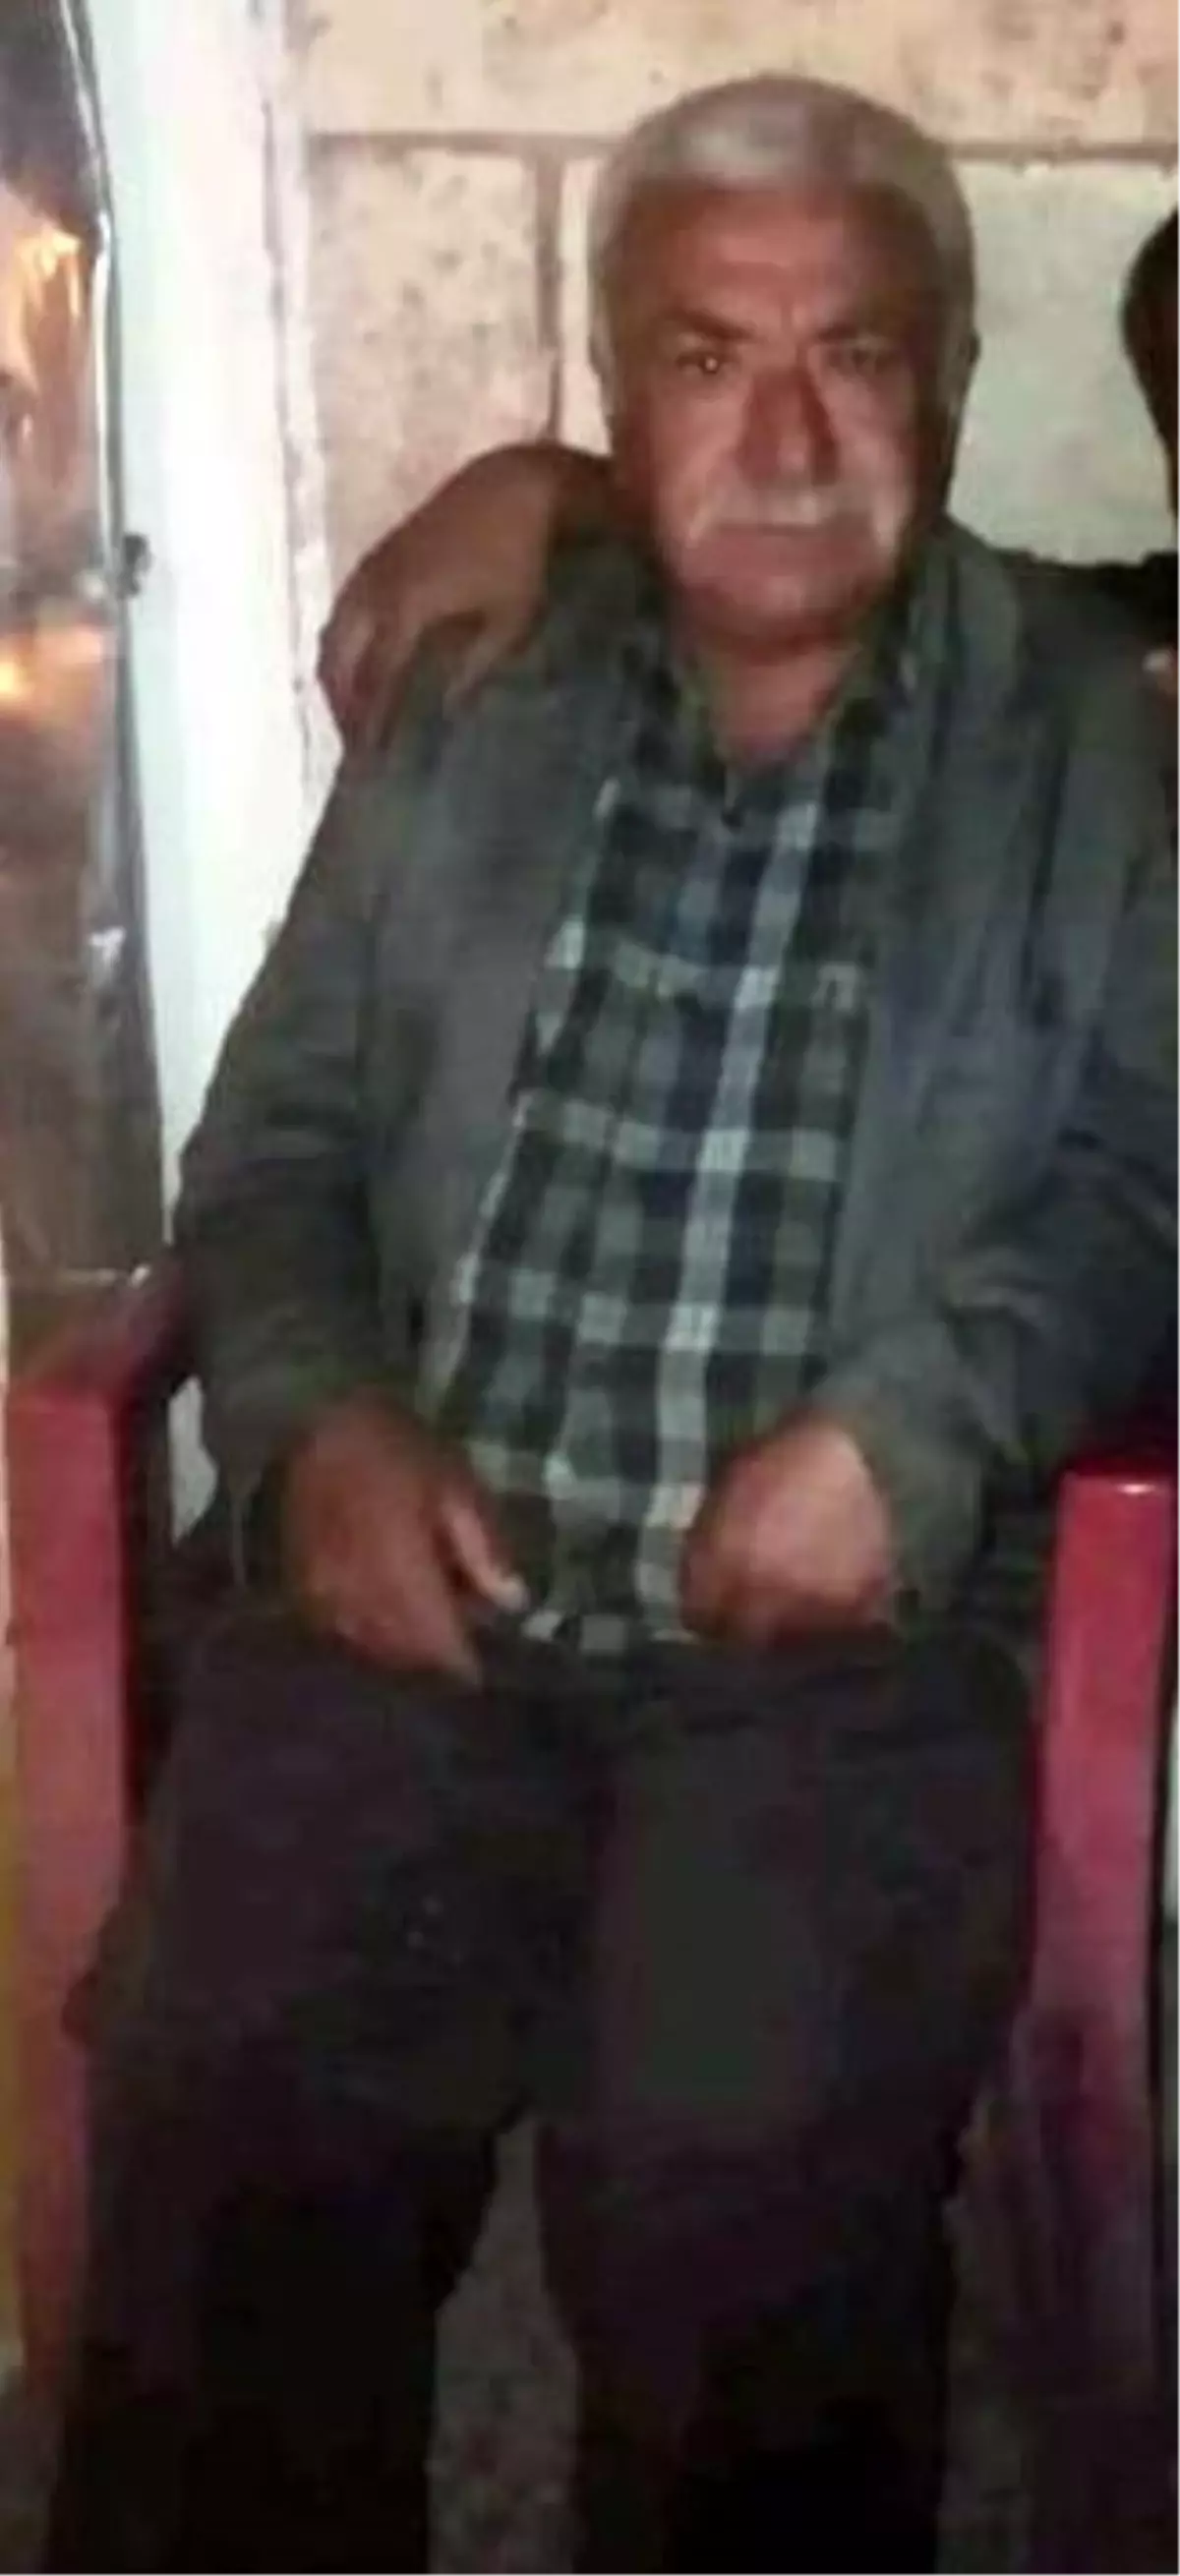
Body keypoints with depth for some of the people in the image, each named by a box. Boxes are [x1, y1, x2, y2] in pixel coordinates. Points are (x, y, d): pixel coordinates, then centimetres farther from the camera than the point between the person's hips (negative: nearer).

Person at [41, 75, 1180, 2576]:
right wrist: (318, 1420, -6)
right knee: (221, 2111, -18)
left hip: (839, 1640, -2)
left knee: (746, 2182, -23)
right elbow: (277, 1139, 13)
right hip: (414, 1602, 2)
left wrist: (909, 1432, -15)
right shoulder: (467, 721, 13)